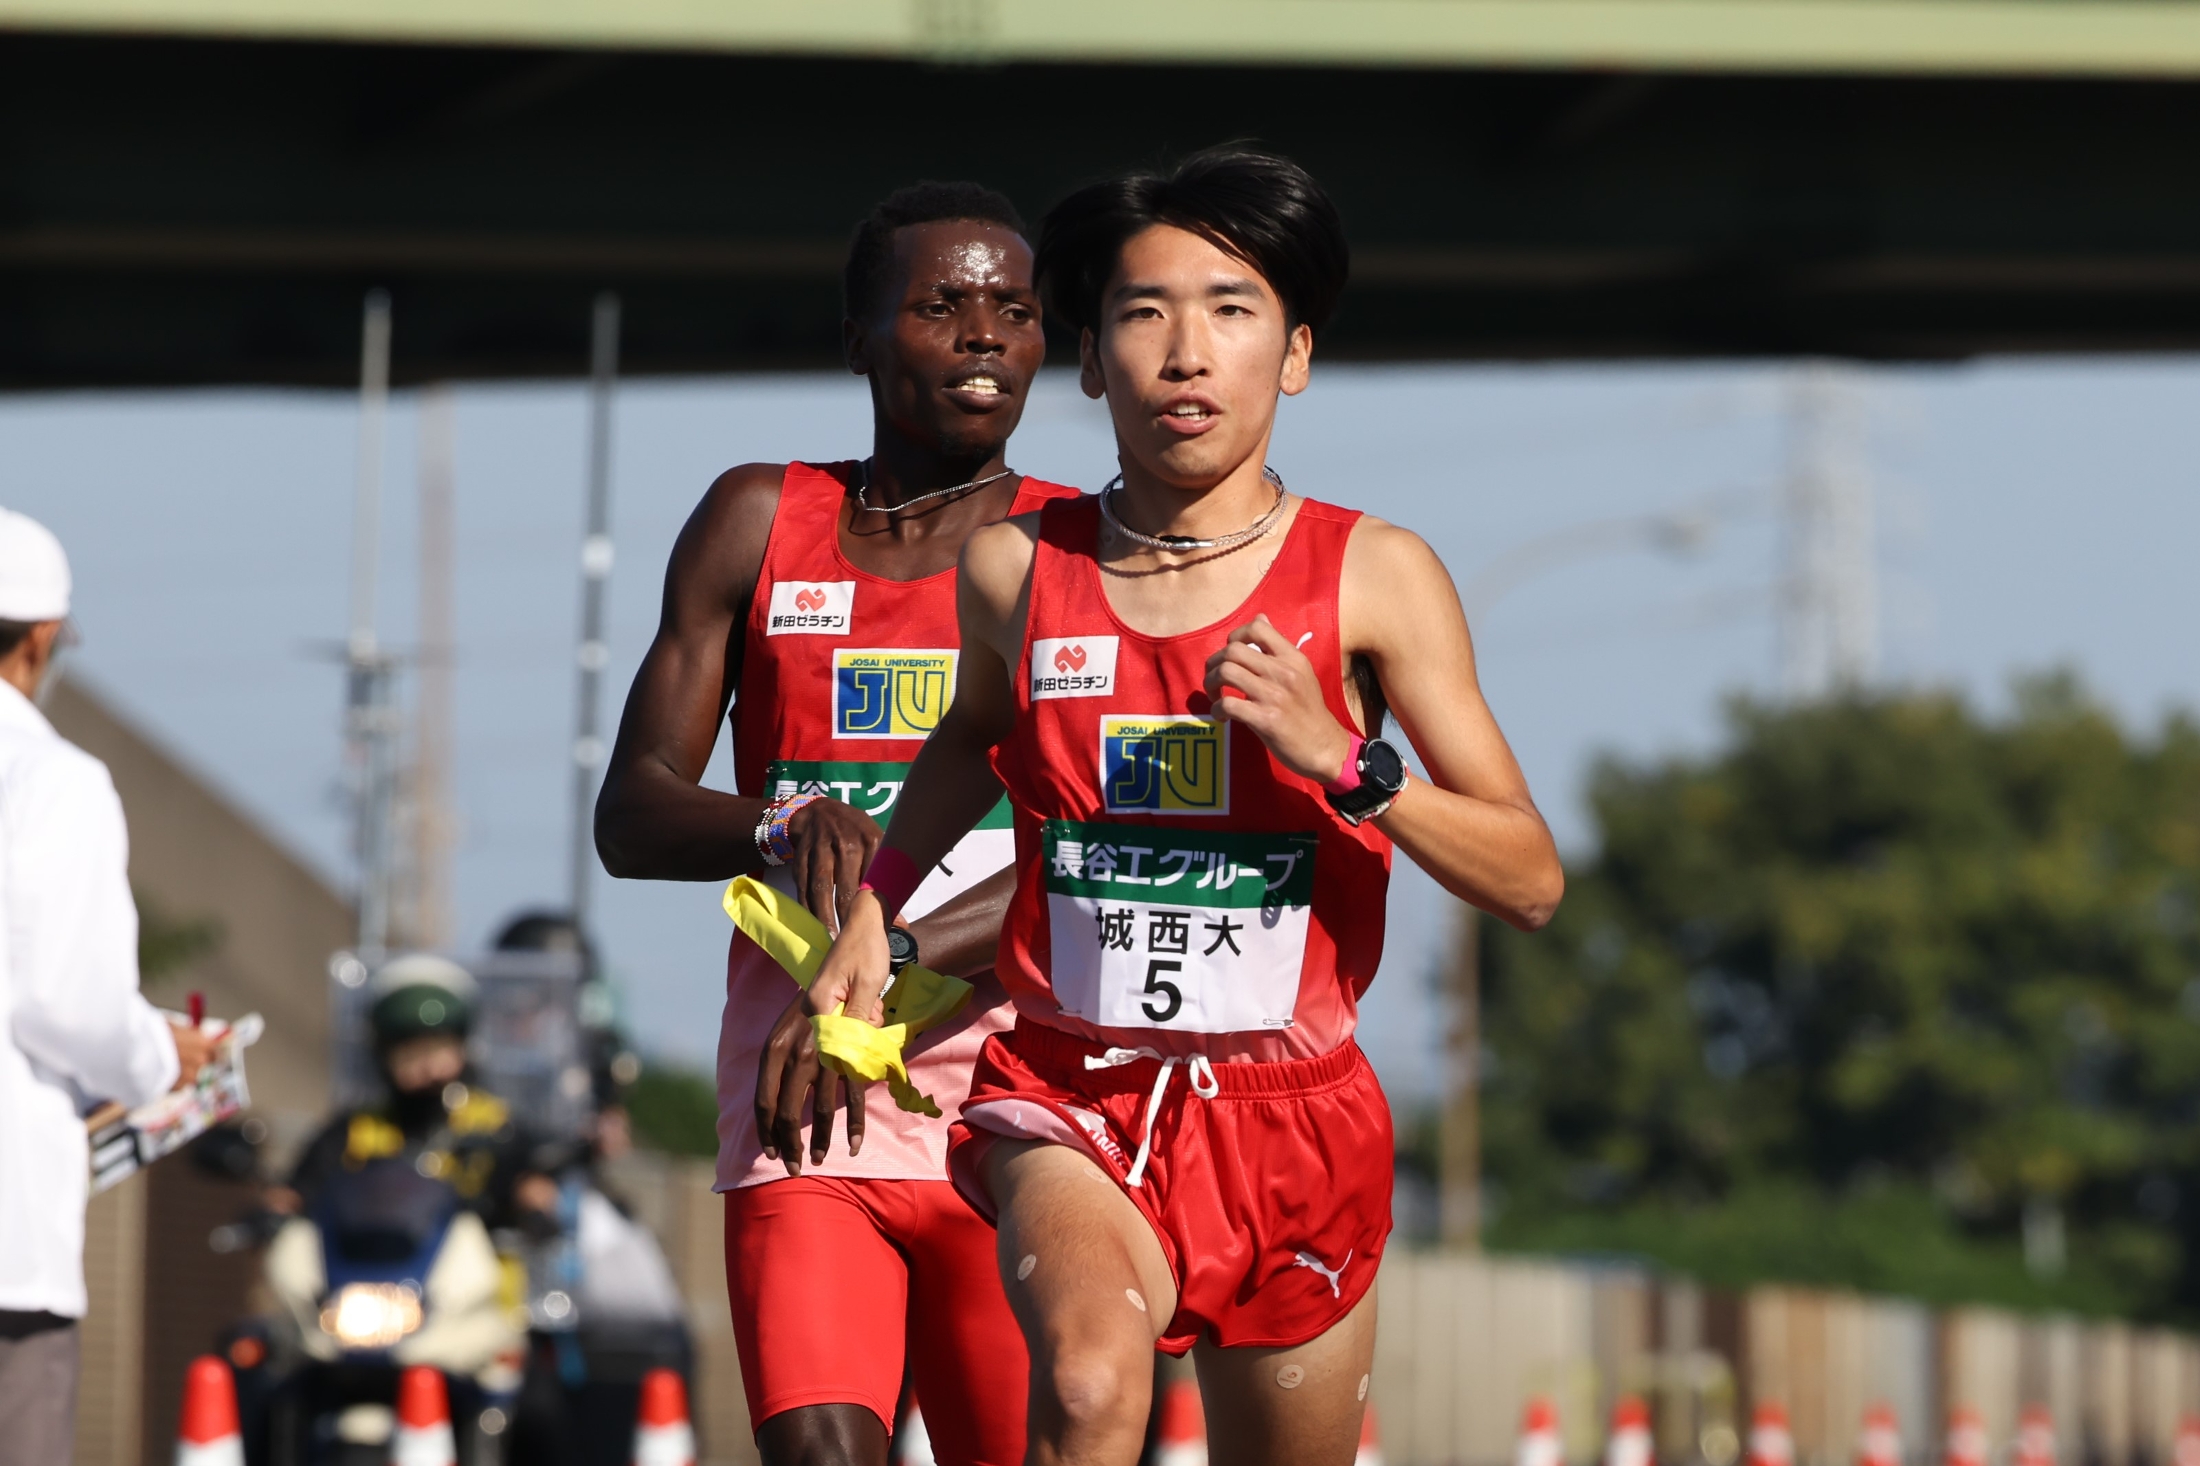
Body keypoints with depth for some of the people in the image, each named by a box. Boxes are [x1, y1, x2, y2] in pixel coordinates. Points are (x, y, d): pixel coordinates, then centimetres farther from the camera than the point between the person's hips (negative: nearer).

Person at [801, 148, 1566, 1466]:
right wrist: (873, 904, 16)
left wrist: (1337, 757, -19)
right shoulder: (1017, 568, 0)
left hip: (1290, 1113, 1)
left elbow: (1531, 882, -6)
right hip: (1069, 1107, -1)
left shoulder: (1373, 577, -5)